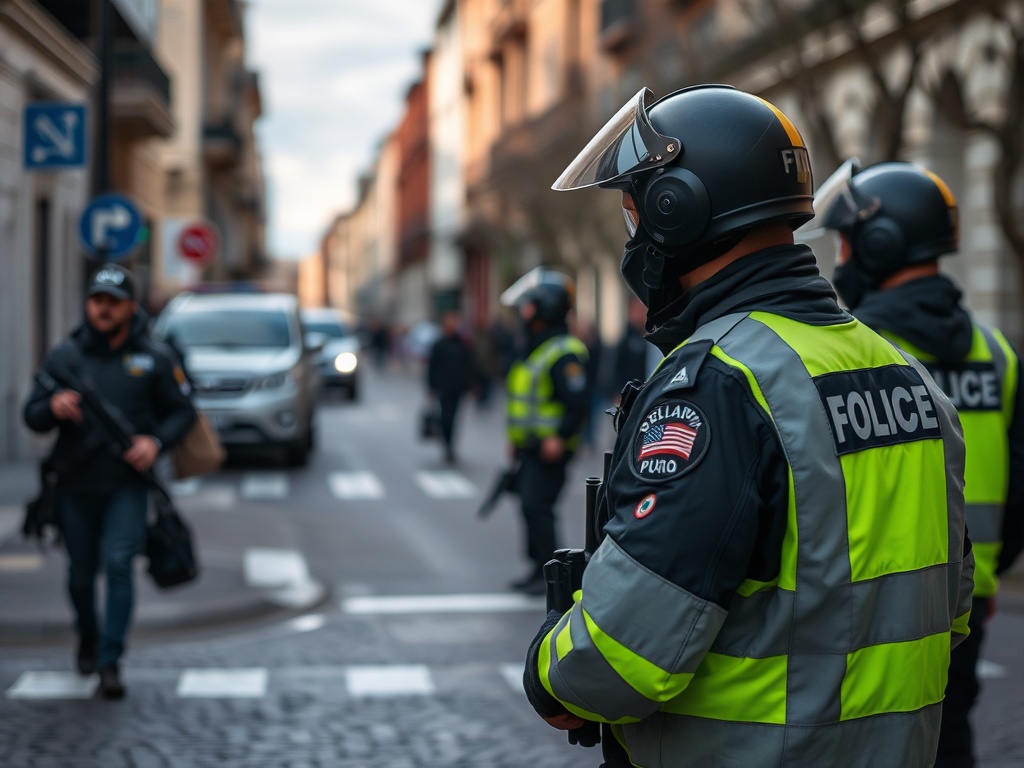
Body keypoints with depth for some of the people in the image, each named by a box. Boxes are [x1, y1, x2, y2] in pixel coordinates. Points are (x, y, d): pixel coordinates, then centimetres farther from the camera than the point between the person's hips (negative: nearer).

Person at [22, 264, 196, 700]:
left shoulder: (153, 358, 1)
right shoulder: (64, 356, 4)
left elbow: (182, 411, 6)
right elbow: (32, 416, 3)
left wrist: (156, 441, -14)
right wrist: (53, 407, -21)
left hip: (127, 484, -2)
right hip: (75, 483, 2)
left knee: (119, 564, -14)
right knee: (81, 571, 12)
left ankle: (110, 662, -8)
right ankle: (87, 637, 40)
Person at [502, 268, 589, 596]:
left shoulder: (563, 353, -17)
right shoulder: (533, 350, 16)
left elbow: (579, 402, -22)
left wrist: (559, 437, -26)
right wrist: (515, 438, 22)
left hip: (549, 450, -10)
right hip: (529, 448, 10)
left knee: (537, 507, -11)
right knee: (530, 508, 12)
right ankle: (538, 568, 21)